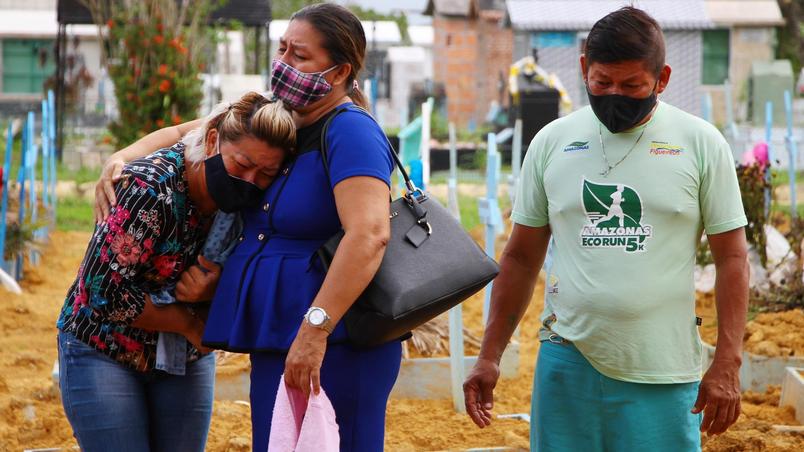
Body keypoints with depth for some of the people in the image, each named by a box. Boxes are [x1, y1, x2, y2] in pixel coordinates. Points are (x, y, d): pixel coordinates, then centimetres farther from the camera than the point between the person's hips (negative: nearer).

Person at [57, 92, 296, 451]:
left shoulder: (252, 205, -9)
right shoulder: (152, 189, -27)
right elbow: (107, 291, -27)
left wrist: (209, 289, -25)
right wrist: (189, 323, -16)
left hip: (188, 360, 5)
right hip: (105, 351, -5)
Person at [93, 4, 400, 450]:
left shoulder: (349, 131, -15)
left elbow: (369, 234, -28)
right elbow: (189, 134, 26)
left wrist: (315, 328, -32)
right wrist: (121, 158, 8)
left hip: (332, 346, -9)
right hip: (278, 345, 9)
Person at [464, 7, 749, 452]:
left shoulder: (701, 143, 1)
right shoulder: (552, 141, 7)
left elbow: (731, 259, 1)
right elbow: (521, 257, 13)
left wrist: (727, 365, -6)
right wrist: (489, 356, 10)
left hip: (661, 376, -2)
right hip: (568, 361, 2)